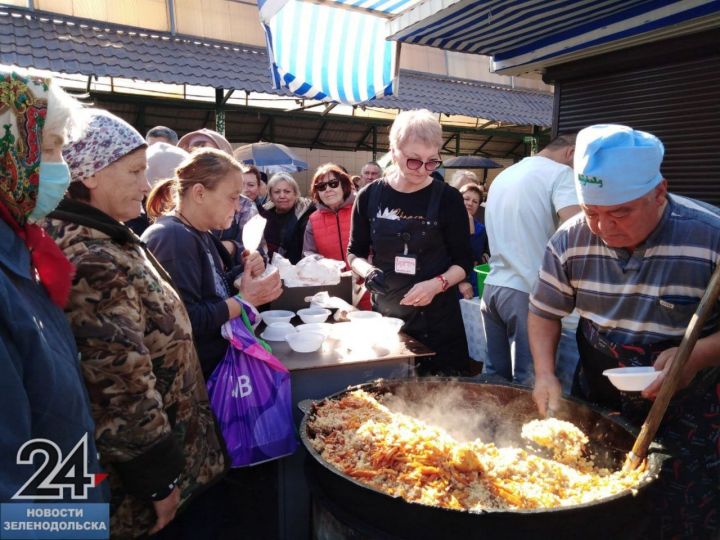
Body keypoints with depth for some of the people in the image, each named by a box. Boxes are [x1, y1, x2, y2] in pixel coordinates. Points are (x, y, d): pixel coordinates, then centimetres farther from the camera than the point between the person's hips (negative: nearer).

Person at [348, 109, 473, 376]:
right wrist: (368, 271, -13)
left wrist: (437, 284, -21)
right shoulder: (370, 196, -1)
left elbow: (463, 262, -2)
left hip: (437, 317, -1)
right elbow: (355, 253, 9)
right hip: (385, 314, 2)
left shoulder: (447, 198, -6)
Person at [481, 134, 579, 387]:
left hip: (493, 287, 7)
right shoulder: (560, 173, -5)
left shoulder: (503, 176, 19)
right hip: (528, 291, -7)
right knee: (528, 383, 2)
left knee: (494, 376, 14)